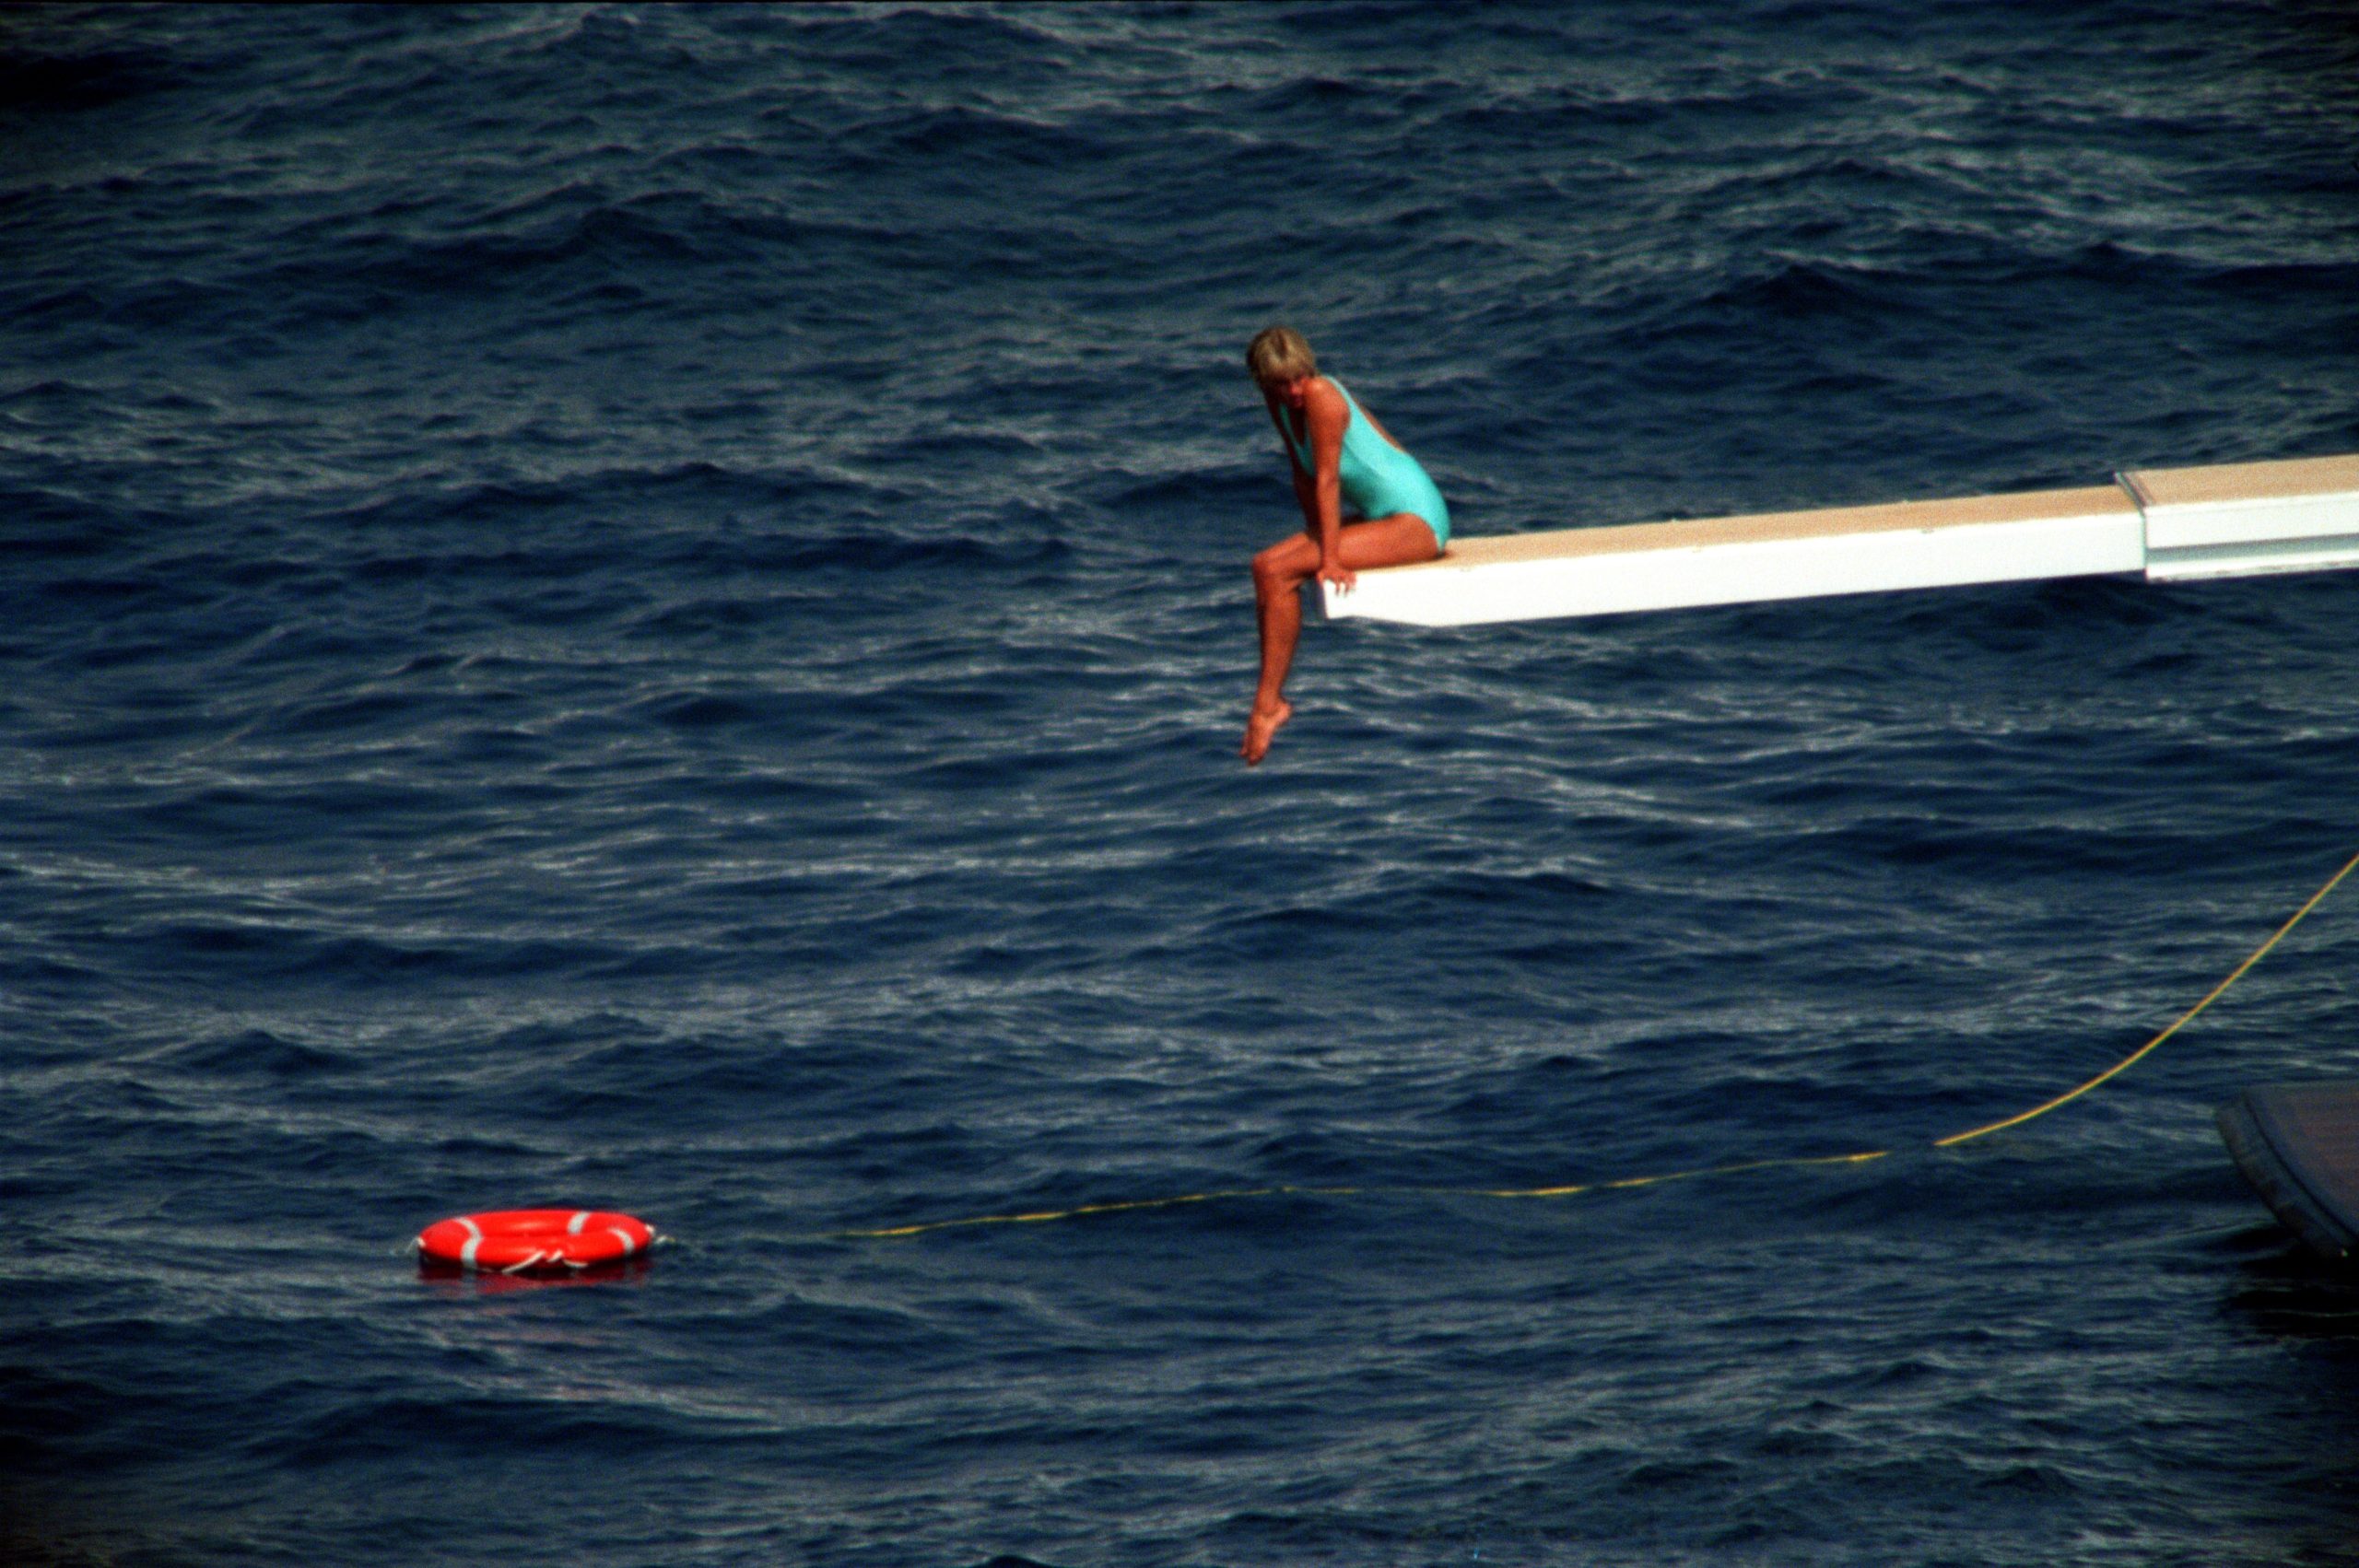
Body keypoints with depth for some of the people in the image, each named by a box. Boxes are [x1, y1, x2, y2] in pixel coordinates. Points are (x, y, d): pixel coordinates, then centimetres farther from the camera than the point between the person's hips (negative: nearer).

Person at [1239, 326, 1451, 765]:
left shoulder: (1321, 395, -19)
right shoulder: (1281, 403, 6)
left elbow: (1327, 481, -19)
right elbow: (1303, 476, 14)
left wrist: (1329, 558, -18)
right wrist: (1317, 538, 5)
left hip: (1417, 520, -9)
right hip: (1378, 516, 9)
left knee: (1278, 572, -18)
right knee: (1265, 566, -2)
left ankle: (1269, 704, -12)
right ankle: (1271, 700, -3)